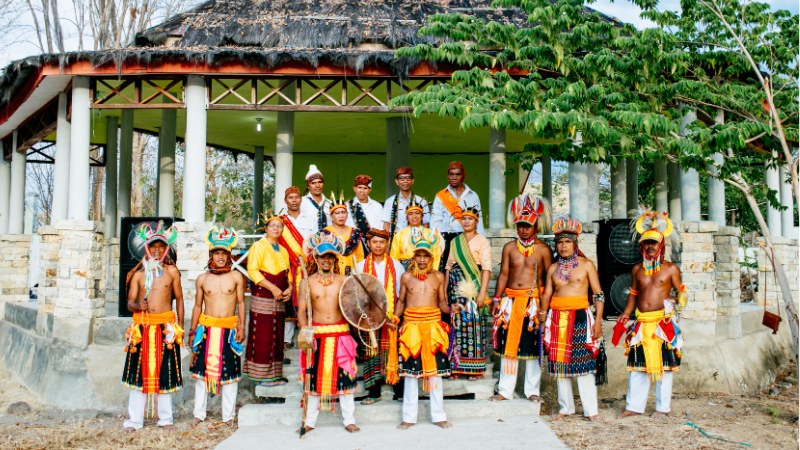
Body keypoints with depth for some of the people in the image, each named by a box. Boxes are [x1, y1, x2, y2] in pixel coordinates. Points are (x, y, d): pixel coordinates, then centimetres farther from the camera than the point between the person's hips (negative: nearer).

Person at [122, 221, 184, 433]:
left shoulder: (171, 271, 5)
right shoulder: (138, 273, 7)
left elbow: (179, 299, 8)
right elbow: (130, 302, 4)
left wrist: (180, 327, 4)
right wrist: (138, 306, -20)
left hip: (166, 326, -1)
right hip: (142, 326, 1)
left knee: (165, 372, 3)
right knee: (140, 371, 4)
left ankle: (165, 418, 15)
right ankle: (134, 419, 13)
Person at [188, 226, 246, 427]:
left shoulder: (236, 277, 3)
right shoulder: (202, 279, 7)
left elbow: (241, 303, 5)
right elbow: (197, 306, 11)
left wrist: (242, 327, -2)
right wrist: (192, 331, 9)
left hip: (229, 329, -1)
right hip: (206, 328, 1)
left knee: (230, 372, 2)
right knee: (202, 370, 5)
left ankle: (228, 415, 13)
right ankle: (199, 413, 17)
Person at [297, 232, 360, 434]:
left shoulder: (343, 280, 5)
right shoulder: (307, 282, 4)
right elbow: (301, 310, 0)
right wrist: (304, 332, -14)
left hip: (341, 334, 0)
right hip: (316, 334, 0)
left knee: (345, 377, 3)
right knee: (314, 377, 6)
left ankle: (349, 420, 15)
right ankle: (310, 421, 18)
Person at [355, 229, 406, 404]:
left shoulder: (396, 266, 7)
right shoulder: (360, 267, 9)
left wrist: (396, 315, -7)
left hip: (391, 316, -1)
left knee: (394, 352, -2)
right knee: (371, 354, 1)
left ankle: (400, 391, 8)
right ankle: (374, 392, 10)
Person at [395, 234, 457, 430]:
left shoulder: (438, 276, 7)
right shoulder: (406, 277, 6)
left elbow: (442, 302, 9)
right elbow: (401, 301, 13)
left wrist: (451, 309, -10)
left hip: (433, 325, 0)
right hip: (411, 325, 0)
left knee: (435, 371, 5)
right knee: (410, 371, 4)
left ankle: (438, 416, 15)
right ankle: (409, 417, 13)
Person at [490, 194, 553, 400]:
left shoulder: (543, 249, 0)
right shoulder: (509, 248, 8)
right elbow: (503, 275, 9)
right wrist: (497, 299, 3)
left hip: (534, 300, -3)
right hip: (511, 299, 3)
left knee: (533, 344, 1)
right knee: (508, 343, 5)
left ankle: (533, 390, 12)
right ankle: (505, 390, 14)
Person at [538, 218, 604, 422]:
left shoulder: (586, 265, 3)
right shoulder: (553, 268, 13)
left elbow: (598, 294, 2)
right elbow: (547, 294, 14)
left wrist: (598, 320, -6)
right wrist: (543, 312, -5)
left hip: (580, 316, -4)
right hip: (557, 317, 4)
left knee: (583, 360, -7)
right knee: (559, 361, 5)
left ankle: (590, 409, 0)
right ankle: (565, 406, 16)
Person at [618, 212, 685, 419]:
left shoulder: (671, 269, 1)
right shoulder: (637, 269, 11)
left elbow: (679, 290, 4)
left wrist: (681, 298, -18)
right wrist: (626, 313, 9)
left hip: (663, 322, -3)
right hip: (641, 322, 3)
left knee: (664, 363, 3)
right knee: (637, 363, 6)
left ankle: (662, 407, 14)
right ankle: (634, 405, 15)